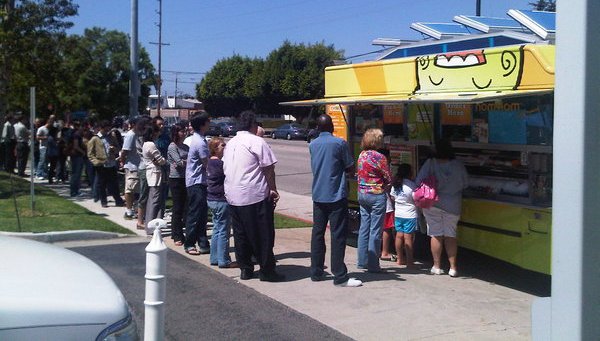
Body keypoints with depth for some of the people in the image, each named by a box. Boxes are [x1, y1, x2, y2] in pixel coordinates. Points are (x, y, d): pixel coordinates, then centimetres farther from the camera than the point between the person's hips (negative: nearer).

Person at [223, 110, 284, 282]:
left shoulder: (230, 144, 14)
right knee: (263, 234, 1)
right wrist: (273, 190, -2)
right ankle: (267, 270, 5)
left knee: (240, 234, 13)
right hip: (255, 196, -7)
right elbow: (268, 169, -11)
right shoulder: (256, 142, -9)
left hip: (233, 196, 7)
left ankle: (245, 269, 18)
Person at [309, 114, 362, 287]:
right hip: (336, 196, -5)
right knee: (338, 235, -4)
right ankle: (340, 276, -4)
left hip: (318, 196, 6)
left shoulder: (312, 145, 8)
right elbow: (349, 167, -3)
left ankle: (316, 272, 15)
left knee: (317, 233, 11)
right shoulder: (339, 143, -9)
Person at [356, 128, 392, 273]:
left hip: (362, 194, 7)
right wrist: (385, 187, 10)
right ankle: (373, 264, 3)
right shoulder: (379, 157, -15)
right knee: (375, 230, -1)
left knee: (364, 228, 13)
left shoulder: (361, 155, 6)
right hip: (377, 195, -7)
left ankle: (362, 261, 19)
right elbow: (388, 178, -10)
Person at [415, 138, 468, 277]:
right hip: (453, 205, 1)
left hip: (433, 204, -1)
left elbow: (419, 181, -8)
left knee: (436, 235, 7)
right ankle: (453, 267, 9)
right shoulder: (458, 165, -7)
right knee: (450, 235, 10)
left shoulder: (430, 163, -11)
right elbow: (465, 184, 4)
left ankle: (437, 266, 11)